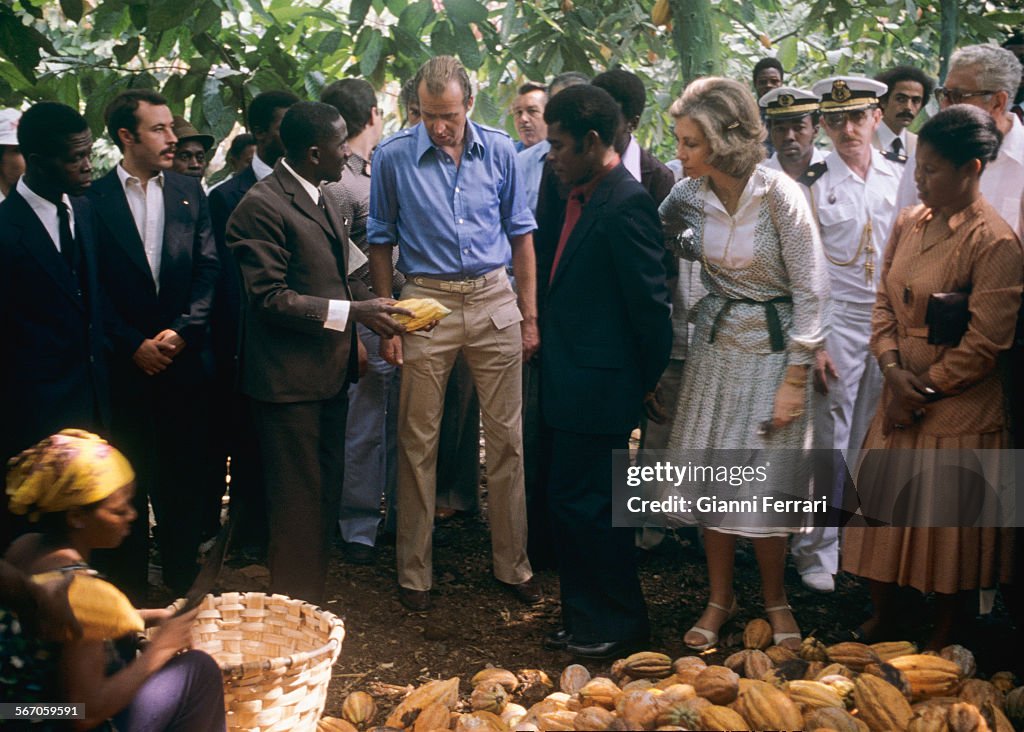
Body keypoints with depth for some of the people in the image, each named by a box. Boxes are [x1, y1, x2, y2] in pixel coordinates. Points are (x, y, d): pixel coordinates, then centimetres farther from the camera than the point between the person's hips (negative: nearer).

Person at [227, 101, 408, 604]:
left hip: (328, 373, 10)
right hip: (289, 379, -10)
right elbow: (270, 298, -21)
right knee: (298, 505, 0)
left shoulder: (318, 201, 13)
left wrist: (373, 304, 4)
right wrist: (351, 312, -23)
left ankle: (312, 597, 31)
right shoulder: (262, 206, -17)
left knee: (325, 494, 18)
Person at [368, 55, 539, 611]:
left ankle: (513, 564, 19)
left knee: (506, 438, 5)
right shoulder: (394, 156, -3)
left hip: (494, 299, 2)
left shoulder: (499, 151, 3)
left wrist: (530, 316, 5)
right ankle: (413, 573, 16)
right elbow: (381, 241, 4)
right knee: (418, 442, 4)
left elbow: (520, 232, 9)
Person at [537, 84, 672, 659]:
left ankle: (621, 623, 18)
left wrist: (650, 383, -8)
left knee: (585, 505, 0)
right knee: (573, 503, 16)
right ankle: (587, 621, 31)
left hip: (598, 388, -9)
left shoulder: (626, 204, -18)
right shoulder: (579, 198, 11)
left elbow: (651, 303, -17)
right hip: (571, 382, 9)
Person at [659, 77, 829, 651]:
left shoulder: (779, 194, -19)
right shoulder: (692, 194, -5)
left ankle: (775, 600, 23)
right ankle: (720, 598, 24)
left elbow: (811, 291, -15)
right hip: (716, 342, 5)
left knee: (765, 480, 0)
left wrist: (795, 380, -15)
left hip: (772, 347, -4)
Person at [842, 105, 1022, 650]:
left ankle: (940, 641, 25)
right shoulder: (908, 223, 5)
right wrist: (893, 371, -8)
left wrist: (924, 390, -11)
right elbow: (884, 303, 7)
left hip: (957, 409, -6)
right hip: (900, 398, 6)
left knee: (947, 524, 7)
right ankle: (883, 620, 32)